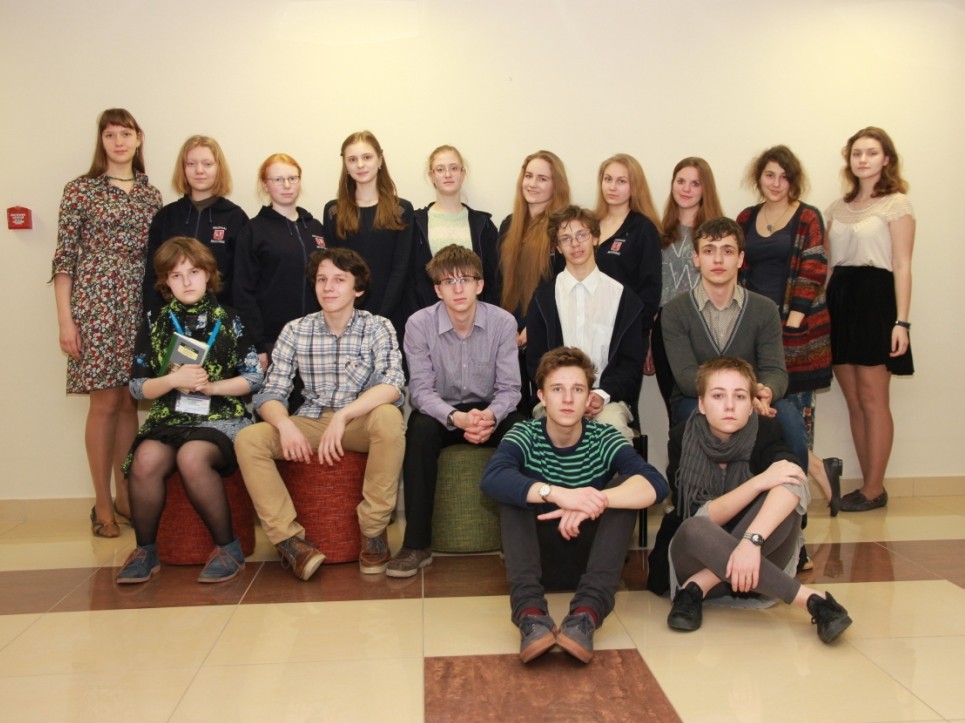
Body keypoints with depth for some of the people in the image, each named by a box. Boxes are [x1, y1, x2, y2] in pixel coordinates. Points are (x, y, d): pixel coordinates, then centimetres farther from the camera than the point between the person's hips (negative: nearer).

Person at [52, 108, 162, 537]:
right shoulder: (80, 190, 0)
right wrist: (65, 320, -8)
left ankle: (125, 495, 20)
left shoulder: (150, 195, 12)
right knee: (105, 403, -2)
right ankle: (102, 504, 11)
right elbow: (64, 258, -3)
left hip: (141, 307, 4)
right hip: (96, 305, -4)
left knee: (129, 402, 8)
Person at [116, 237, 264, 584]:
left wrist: (210, 386, -10)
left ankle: (228, 548, -17)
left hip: (221, 417, -2)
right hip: (169, 418, 3)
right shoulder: (154, 325, 12)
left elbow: (254, 377, 5)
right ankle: (145, 551, -6)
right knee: (146, 460, -30)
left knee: (191, 457, -35)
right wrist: (173, 380, -11)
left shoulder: (229, 321, 7)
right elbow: (137, 387, 9)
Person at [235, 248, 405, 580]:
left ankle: (373, 530, -19)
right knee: (248, 439, -22)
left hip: (361, 421, -2)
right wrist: (285, 425, -26)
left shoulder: (378, 327, -5)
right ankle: (289, 539, -18)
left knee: (389, 417, -35)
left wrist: (343, 415, -33)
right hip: (311, 423, 2)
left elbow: (392, 384, -20)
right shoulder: (295, 330, 1)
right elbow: (271, 393, -3)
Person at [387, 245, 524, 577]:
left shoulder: (503, 322, -10)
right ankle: (416, 544, -25)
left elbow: (509, 387, -9)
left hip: (489, 410, 1)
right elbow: (421, 389, -15)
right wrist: (455, 417, -33)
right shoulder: (419, 324, -13)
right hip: (440, 411, -1)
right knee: (420, 429, -34)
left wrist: (491, 416, -31)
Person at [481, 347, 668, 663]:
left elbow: (656, 484, -25)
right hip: (536, 558, -1)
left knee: (625, 487, -22)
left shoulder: (604, 439, -7)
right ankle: (530, 612, -42)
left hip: (590, 558, 1)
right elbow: (491, 478, -32)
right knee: (514, 493, -25)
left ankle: (587, 613, -37)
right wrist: (556, 493, -47)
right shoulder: (524, 436, -10)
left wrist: (595, 501, -41)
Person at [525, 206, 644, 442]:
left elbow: (632, 361, 7)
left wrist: (603, 395, -11)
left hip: (609, 398, 1)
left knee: (613, 424, -34)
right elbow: (535, 360, 7)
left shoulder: (625, 298, 9)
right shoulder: (543, 299, 11)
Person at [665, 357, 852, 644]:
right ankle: (811, 599, -30)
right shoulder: (683, 439, -12)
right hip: (700, 556, -1)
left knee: (791, 483, -27)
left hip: (758, 557, 1)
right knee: (695, 529, -37)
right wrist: (758, 483, -35)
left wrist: (751, 540, -49)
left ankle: (699, 587, -26)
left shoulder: (764, 432, -12)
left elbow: (793, 483, -34)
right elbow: (704, 518, -19)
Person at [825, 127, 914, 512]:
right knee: (853, 401, 8)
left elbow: (902, 266, -7)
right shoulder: (838, 207, 16)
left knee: (872, 399, -3)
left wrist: (901, 322, -14)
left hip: (874, 297, -6)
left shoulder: (896, 204, -1)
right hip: (839, 298, 6)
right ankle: (868, 486, 16)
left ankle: (874, 489, 6)